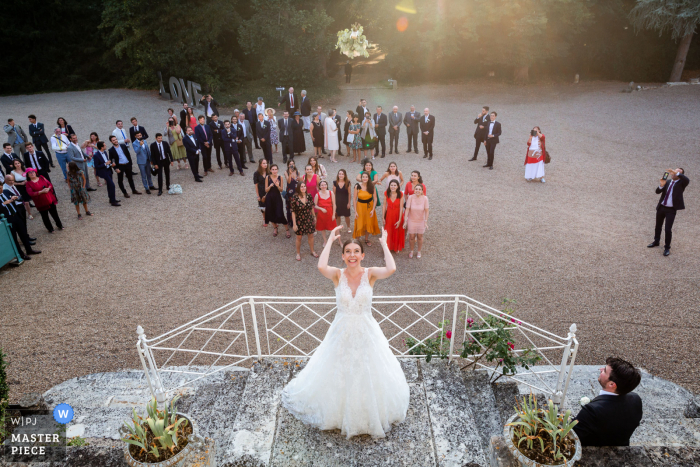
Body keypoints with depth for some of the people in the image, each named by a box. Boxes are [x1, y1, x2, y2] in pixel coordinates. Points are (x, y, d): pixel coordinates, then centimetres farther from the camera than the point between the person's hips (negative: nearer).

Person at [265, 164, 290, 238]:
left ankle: (287, 230, 9)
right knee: (271, 214, 10)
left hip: (278, 198, -2)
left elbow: (281, 190, -4)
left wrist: (278, 186, -24)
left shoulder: (280, 177, -7)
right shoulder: (267, 177, -5)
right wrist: (270, 186, -21)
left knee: (280, 215, -9)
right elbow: (266, 190, -1)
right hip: (269, 198, 2)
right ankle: (275, 228, 37)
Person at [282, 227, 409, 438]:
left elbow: (391, 269, -32)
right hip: (342, 332, 0)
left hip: (366, 333, 0)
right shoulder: (338, 275, -13)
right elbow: (321, 266, -35)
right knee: (339, 376, 17)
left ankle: (369, 412, 46)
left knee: (368, 375, 16)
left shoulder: (370, 274, -12)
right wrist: (330, 240, -24)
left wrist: (383, 243, -22)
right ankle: (339, 410, 47)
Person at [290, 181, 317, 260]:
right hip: (299, 220, -3)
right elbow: (293, 211, -14)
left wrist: (314, 217, 14)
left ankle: (312, 251, 35)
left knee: (311, 236, 15)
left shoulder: (309, 196, -6)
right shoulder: (295, 197, -17)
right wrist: (294, 224, -14)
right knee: (299, 237, 10)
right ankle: (298, 253, 29)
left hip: (309, 219, 3)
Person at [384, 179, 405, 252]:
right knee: (388, 232, 11)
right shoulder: (386, 193, -13)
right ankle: (388, 247, 32)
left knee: (397, 232, 15)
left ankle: (397, 247, 38)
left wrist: (399, 220, -15)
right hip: (389, 215, 1)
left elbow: (401, 208, -15)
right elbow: (384, 206, -6)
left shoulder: (400, 194, -18)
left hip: (398, 215, -1)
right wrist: (383, 218, -3)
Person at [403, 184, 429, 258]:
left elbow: (427, 210, -13)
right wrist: (405, 221, -16)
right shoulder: (410, 197, -19)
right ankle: (411, 251, 37)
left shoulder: (425, 198, -19)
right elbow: (407, 209, -16)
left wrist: (426, 222, -14)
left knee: (420, 237, 16)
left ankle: (419, 251, 39)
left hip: (421, 221, 0)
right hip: (411, 220, 0)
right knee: (411, 237, 12)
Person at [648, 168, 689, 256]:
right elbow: (657, 192, -1)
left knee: (668, 229, -6)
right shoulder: (667, 182, 7)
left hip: (671, 210, -5)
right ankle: (656, 242, 37)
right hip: (661, 207, 5)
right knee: (658, 226, 18)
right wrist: (661, 185, -19)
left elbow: (687, 180, -29)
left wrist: (676, 173, -28)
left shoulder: (681, 183, -5)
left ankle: (667, 247, 9)